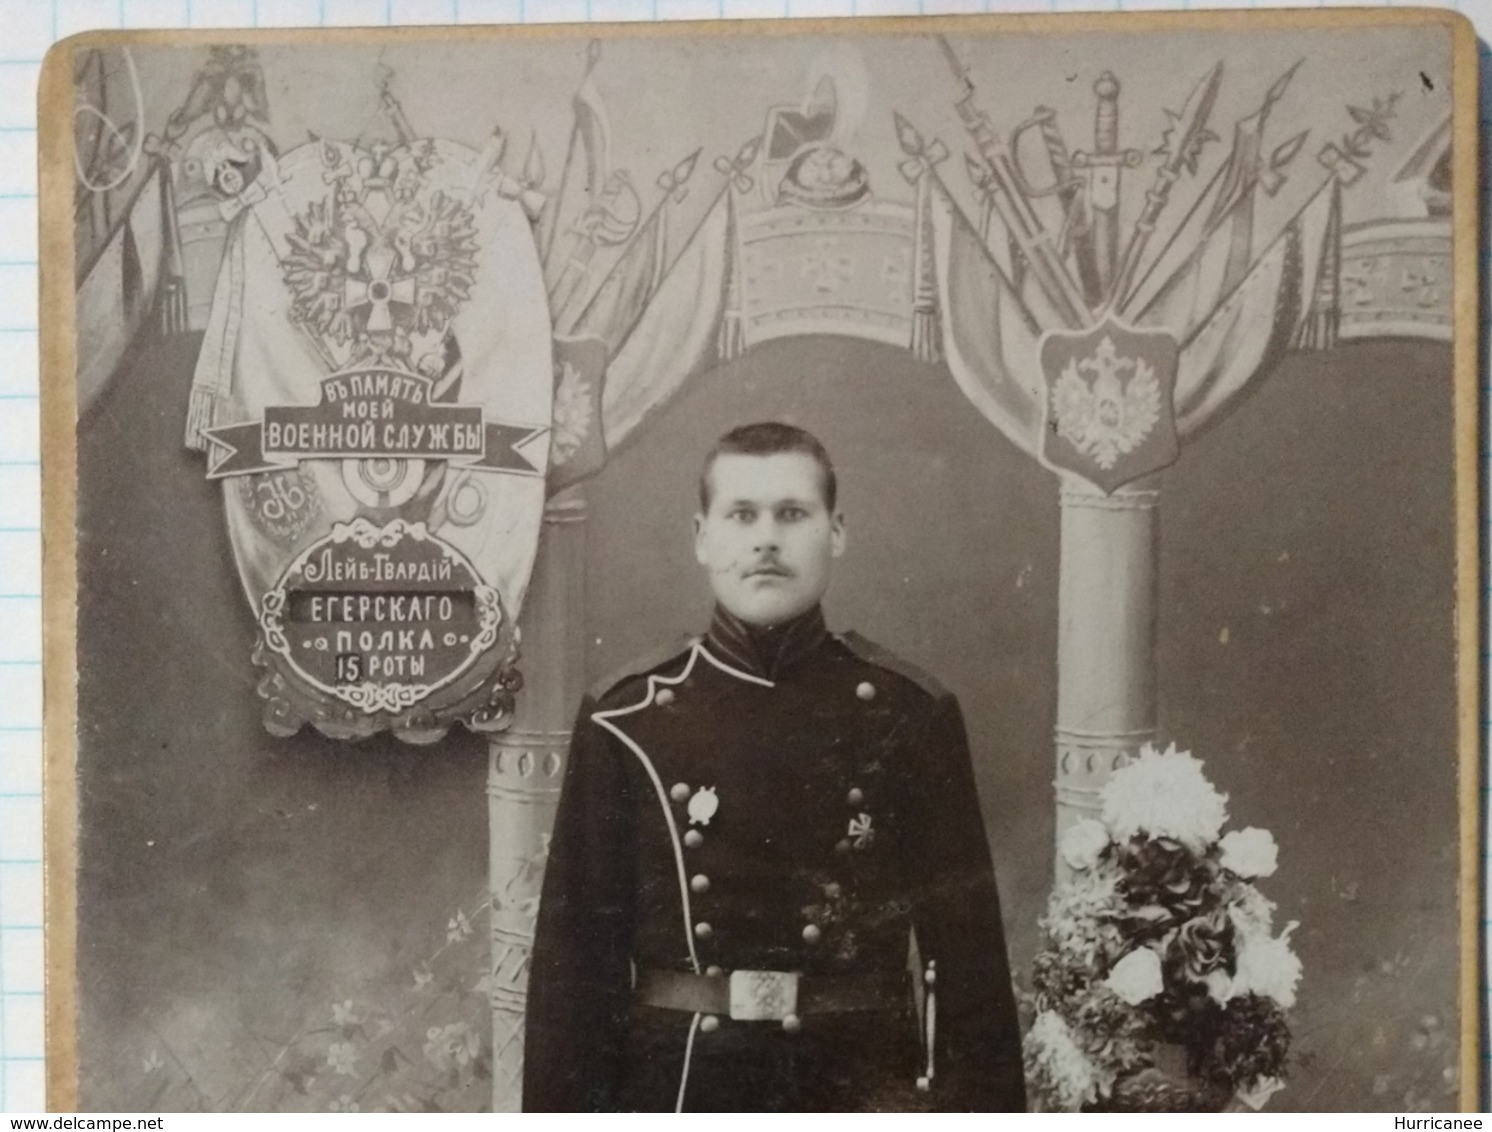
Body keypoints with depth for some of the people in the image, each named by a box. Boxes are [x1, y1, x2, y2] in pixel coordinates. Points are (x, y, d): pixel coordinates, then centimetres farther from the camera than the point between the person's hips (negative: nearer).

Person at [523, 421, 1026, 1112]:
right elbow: (573, 954, 2)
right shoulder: (624, 723, 1)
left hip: (863, 1096, 0)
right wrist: (564, 1110, -1)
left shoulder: (909, 716, 0)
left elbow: (969, 950, 1)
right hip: (679, 1091, 1)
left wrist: (987, 1109, -2)